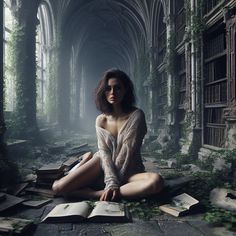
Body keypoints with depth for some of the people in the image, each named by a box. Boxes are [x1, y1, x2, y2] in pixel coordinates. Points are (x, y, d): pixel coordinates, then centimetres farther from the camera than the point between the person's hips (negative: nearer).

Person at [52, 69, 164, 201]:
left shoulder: (136, 115, -10)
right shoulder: (101, 120, 1)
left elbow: (127, 152, -14)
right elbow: (105, 153, -8)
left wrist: (114, 185, -16)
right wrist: (112, 183, -22)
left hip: (128, 170, -1)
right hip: (104, 165, 2)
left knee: (156, 181, -36)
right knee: (58, 187, -17)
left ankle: (96, 194, -27)